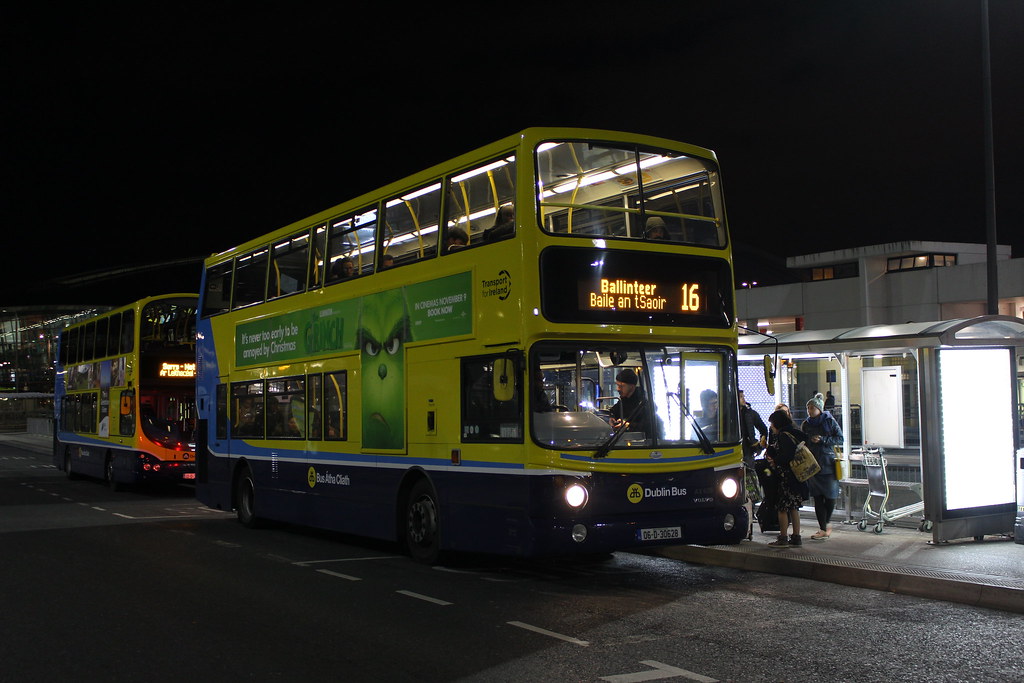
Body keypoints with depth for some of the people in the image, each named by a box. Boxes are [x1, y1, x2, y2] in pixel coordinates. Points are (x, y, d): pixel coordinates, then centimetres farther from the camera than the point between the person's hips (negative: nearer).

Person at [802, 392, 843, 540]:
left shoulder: (829, 421, 0)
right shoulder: (806, 424, 11)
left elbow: (840, 439, -2)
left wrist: (822, 440, -13)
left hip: (828, 465, -3)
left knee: (830, 496, -2)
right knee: (817, 497, 1)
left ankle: (827, 523, 21)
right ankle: (823, 529, 5)